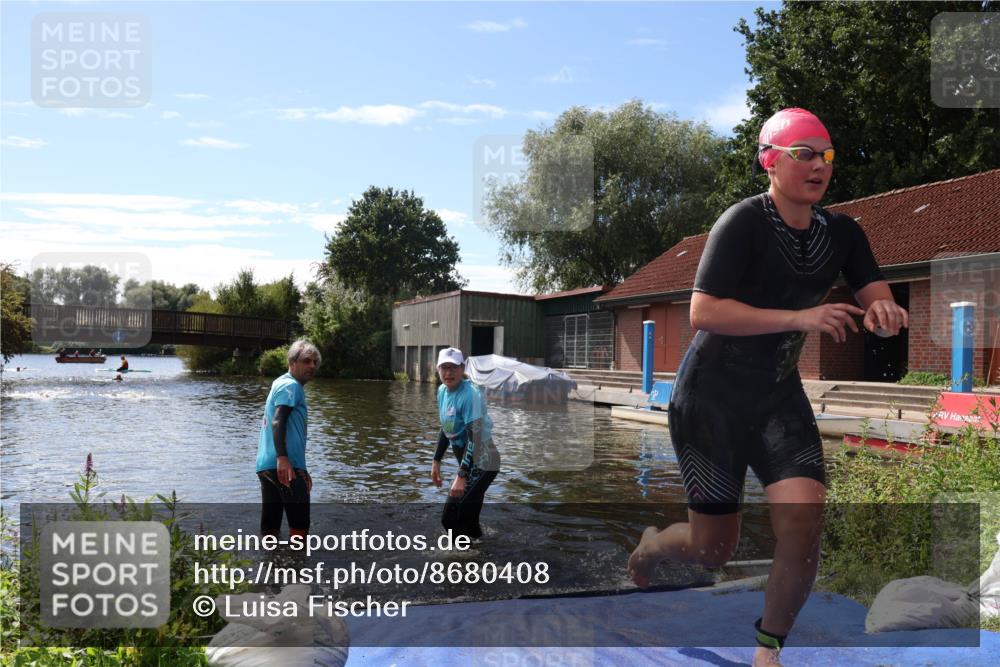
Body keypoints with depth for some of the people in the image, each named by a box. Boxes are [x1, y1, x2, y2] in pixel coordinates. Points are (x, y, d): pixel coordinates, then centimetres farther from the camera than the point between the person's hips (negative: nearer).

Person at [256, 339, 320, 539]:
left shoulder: (280, 384, 26)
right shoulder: (291, 386, -5)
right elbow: (277, 422, -20)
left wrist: (302, 470, 34)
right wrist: (282, 458, -31)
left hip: (266, 465, 9)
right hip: (283, 465, -9)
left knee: (270, 526, 10)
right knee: (300, 524, -6)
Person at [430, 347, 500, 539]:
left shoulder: (470, 395, -21)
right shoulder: (442, 391, 4)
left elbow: (474, 437, -26)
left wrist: (461, 476, -28)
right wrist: (436, 462, 16)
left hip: (481, 464, -8)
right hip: (468, 463, 8)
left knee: (450, 517, -11)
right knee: (467, 521, 14)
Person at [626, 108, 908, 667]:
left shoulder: (843, 232, 3)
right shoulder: (743, 222, -16)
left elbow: (881, 303, 3)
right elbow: (703, 312, -24)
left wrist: (885, 314, -21)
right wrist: (800, 317, -31)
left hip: (779, 395, 5)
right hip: (711, 395, -5)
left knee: (805, 525, -13)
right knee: (713, 550, 1)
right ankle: (652, 544, 39)